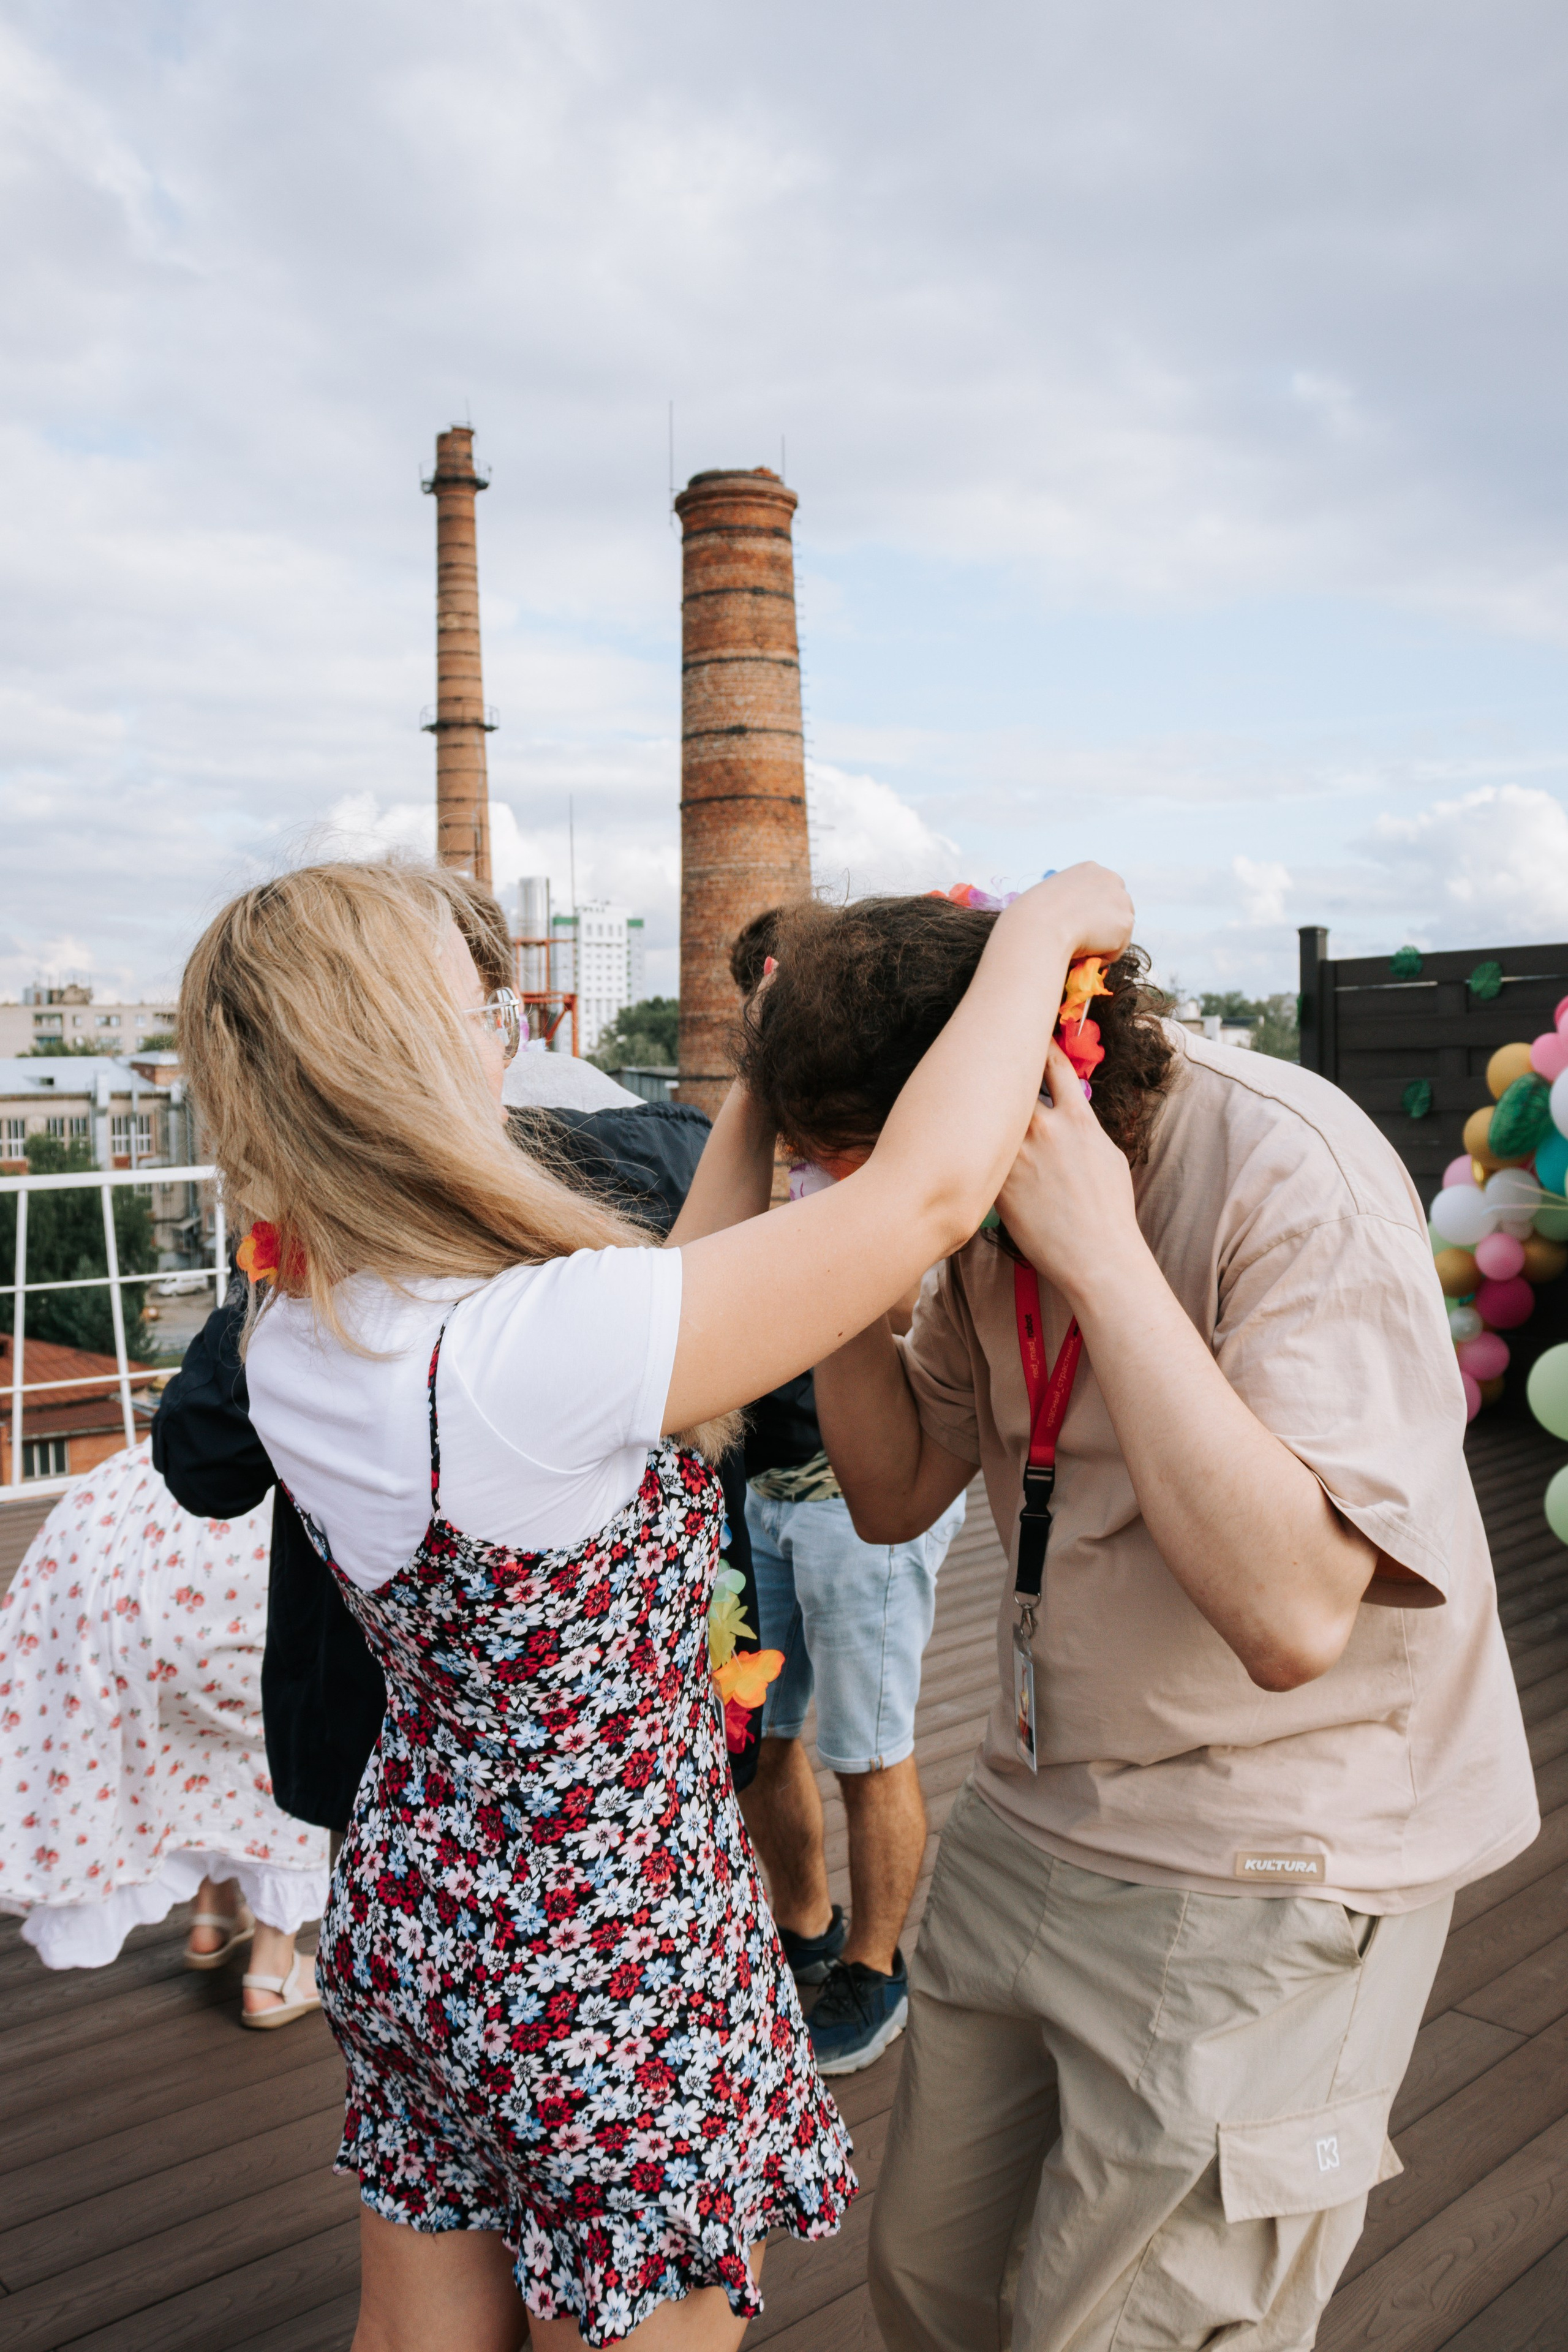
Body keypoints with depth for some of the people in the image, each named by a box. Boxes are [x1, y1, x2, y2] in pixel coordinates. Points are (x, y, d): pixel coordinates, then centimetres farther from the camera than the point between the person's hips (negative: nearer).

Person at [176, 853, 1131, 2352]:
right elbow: (930, 1190, -30)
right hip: (601, 1979, -7)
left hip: (406, 1922, 8)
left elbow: (665, 1308, 1)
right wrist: (1041, 926, -15)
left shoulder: (295, 1350, -8)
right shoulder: (523, 1349, -33)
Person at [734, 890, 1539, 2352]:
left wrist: (1099, 1255, -34)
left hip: (1265, 1875, -6)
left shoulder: (1292, 1173, -24)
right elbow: (894, 1495, 5)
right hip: (1035, 1818, 7)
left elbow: (1291, 1615, -33)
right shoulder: (993, 1207, -3)